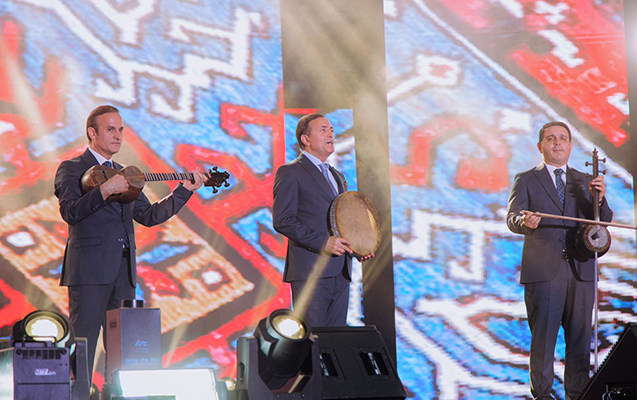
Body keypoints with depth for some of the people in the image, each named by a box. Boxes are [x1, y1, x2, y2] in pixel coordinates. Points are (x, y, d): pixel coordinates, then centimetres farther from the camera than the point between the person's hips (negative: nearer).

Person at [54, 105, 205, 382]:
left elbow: (149, 216, 16)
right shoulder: (71, 169, 0)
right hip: (89, 270, -7)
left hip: (123, 270, 7)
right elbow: (70, 212, -16)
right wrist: (105, 190, -24)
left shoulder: (123, 174, 21)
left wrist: (185, 190, 9)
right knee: (82, 348, -7)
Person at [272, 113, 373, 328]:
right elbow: (282, 221, -12)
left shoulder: (337, 177, 23)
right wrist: (323, 243, -19)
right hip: (310, 272, -7)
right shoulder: (290, 173, -2)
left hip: (340, 274, 8)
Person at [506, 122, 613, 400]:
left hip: (580, 270, 3)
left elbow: (603, 221, 12)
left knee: (580, 338, 2)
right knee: (543, 338, -4)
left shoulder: (584, 181, 18)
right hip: (543, 272, -3)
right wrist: (525, 222, -27)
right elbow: (512, 218, -3)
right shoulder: (526, 181, 9)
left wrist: (600, 199, -9)